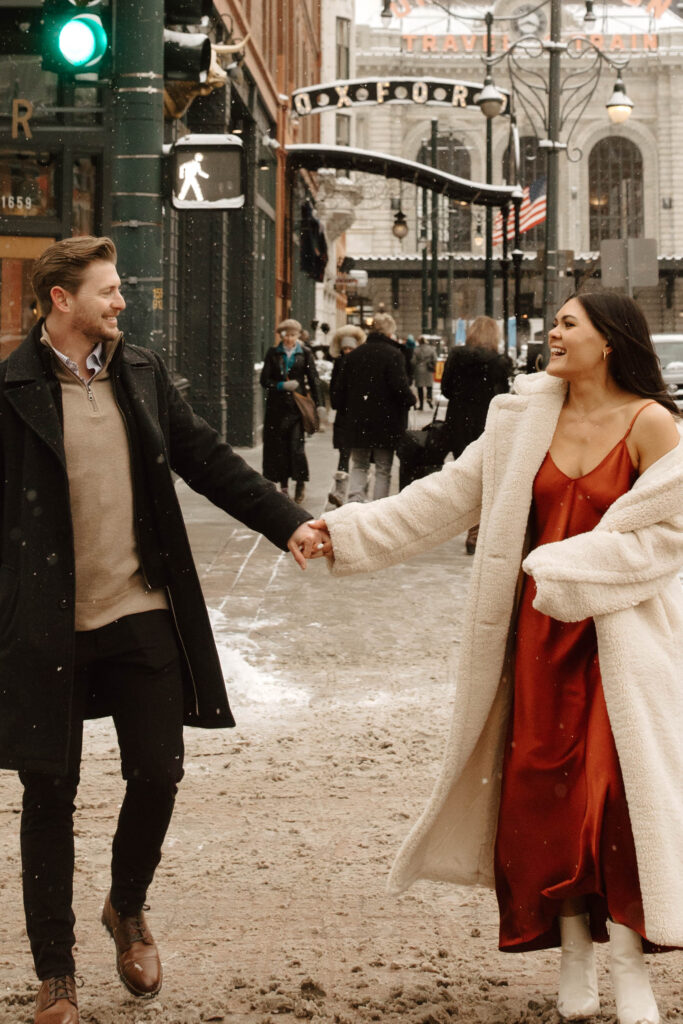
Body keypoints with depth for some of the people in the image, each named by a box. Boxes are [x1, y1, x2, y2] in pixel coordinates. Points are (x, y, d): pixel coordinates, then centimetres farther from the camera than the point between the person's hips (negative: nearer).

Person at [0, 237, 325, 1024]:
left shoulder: (142, 373, 6)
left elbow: (207, 461, 9)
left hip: (142, 613, 4)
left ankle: (128, 910, 35)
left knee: (157, 774, 5)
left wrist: (286, 522, -1)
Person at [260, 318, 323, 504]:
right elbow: (265, 380, 4)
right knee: (278, 446, 2)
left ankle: (300, 483, 5)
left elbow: (313, 380, 5)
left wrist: (319, 405, -2)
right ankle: (283, 485, 12)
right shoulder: (273, 353, 7)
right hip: (277, 406, 2)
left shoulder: (305, 354, 5)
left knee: (296, 445, -11)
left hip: (297, 405, -2)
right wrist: (282, 385, -13)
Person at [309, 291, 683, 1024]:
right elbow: (447, 497, 6)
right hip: (540, 635, 4)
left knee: (619, 793, -7)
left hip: (620, 640, -4)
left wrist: (561, 571, -14)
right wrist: (347, 532, 0)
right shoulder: (525, 418, 5)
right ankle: (575, 963, 17)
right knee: (545, 790, 5)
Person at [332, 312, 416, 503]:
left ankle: (355, 499, -9)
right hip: (386, 422, -4)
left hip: (357, 422, 4)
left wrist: (344, 412, 18)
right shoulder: (393, 354, -10)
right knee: (383, 469, 7)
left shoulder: (352, 355, 6)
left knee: (359, 465, 14)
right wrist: (411, 400, 3)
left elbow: (340, 389, 8)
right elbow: (400, 386, -17)